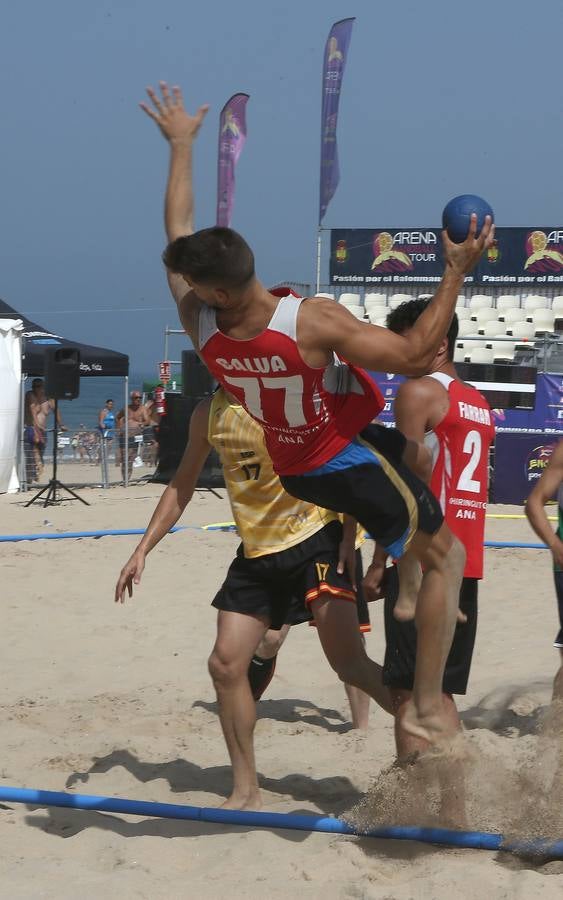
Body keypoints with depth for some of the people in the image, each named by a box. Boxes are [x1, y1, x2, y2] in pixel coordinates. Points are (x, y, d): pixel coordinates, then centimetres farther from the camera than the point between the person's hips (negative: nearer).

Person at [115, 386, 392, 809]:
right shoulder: (209, 412, 8)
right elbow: (182, 487, 19)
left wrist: (349, 534, -18)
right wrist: (143, 550, 13)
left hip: (316, 541, -6)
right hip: (255, 554, 7)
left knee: (350, 662, -18)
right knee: (225, 664, 0)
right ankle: (246, 792, 11)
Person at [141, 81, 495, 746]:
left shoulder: (199, 324, -20)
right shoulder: (312, 323, -36)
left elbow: (176, 228, -5)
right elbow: (413, 356, -31)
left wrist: (181, 145, 5)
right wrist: (456, 274, -28)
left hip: (286, 464, 7)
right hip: (346, 460, -6)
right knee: (446, 558, 7)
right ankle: (427, 709, 4)